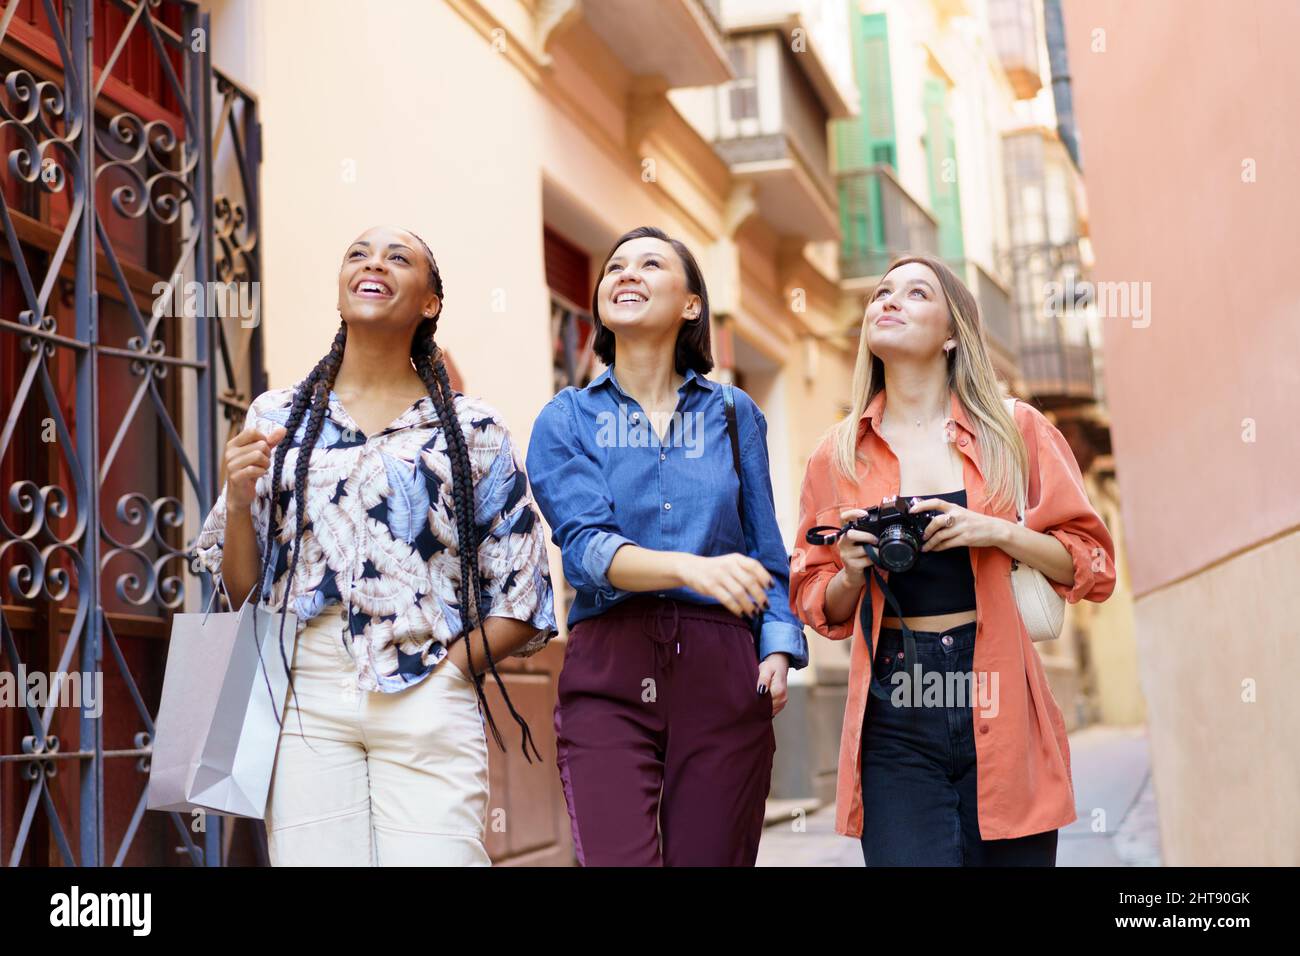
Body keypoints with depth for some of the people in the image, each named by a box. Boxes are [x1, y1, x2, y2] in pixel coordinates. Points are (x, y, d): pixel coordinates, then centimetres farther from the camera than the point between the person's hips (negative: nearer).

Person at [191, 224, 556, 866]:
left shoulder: (473, 431, 7)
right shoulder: (277, 418, 11)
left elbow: (522, 598, 7)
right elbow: (239, 590, 12)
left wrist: (451, 667, -6)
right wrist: (239, 500, -4)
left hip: (430, 706, -1)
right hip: (304, 701, 1)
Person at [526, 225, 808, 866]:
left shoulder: (734, 414, 13)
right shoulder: (567, 421, 7)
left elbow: (764, 550, 15)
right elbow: (585, 546, -9)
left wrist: (778, 646, -2)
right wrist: (691, 567, -26)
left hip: (722, 673, 2)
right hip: (608, 672, -1)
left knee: (711, 858, 3)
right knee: (618, 860, -13)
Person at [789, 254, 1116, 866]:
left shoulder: (1017, 431, 6)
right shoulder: (839, 454, 9)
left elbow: (1092, 564, 6)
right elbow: (820, 604, 15)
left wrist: (1000, 533, -10)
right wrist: (851, 571, -6)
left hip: (1001, 702, 0)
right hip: (894, 714, 0)